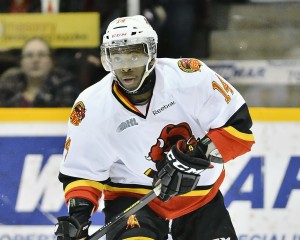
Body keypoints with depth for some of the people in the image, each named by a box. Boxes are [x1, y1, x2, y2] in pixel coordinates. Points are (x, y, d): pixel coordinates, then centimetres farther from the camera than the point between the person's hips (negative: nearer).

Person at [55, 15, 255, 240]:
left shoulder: (191, 77, -20)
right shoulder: (92, 108, -16)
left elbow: (238, 124, -16)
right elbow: (81, 169, -5)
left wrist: (199, 153, -28)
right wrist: (78, 211, -21)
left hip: (201, 194, 2)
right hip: (133, 194, -2)